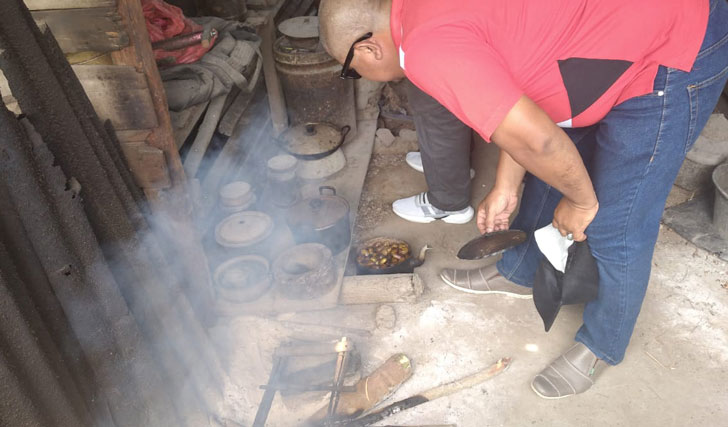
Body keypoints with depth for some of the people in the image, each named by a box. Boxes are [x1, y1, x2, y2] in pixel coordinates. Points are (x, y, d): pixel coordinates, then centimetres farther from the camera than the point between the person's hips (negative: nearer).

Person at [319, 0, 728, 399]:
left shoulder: (427, 46, -26)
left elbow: (534, 139, -30)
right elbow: (522, 106, 12)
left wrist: (581, 201, -11)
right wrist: (506, 189, 16)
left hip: (674, 59, -9)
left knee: (615, 228, 1)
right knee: (550, 168, 20)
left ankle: (602, 346, 26)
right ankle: (520, 269, 43)